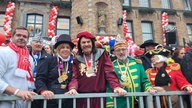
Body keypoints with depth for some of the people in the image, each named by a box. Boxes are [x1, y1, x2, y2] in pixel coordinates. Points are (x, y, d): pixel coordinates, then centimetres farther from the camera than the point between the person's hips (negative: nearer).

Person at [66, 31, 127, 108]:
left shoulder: (102, 54, 4)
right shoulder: (77, 60, 10)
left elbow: (110, 72, -6)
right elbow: (74, 77, 2)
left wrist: (116, 86, -22)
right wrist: (73, 88, -20)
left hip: (99, 95, -1)